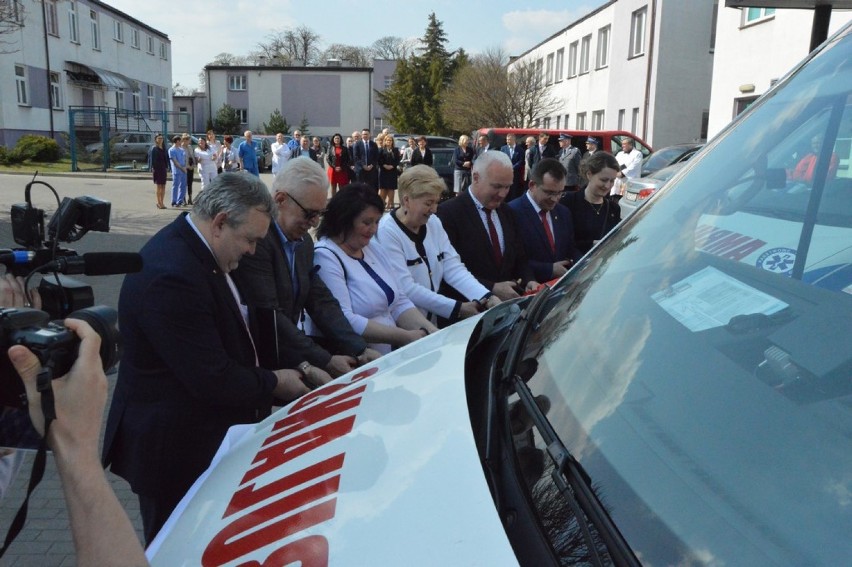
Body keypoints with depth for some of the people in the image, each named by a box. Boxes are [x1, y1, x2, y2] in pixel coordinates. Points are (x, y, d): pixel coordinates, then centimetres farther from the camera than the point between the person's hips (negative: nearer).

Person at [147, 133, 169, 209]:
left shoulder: (164, 149, 12)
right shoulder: (154, 148, -5)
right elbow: (152, 159, -9)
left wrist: (167, 168, 8)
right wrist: (152, 169, -14)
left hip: (163, 169, 6)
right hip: (157, 169, -6)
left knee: (163, 186, 7)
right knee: (159, 186, -4)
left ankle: (161, 202, 14)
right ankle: (159, 203, 2)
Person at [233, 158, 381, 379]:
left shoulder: (304, 242, 8)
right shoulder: (256, 237, -18)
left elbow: (321, 301, 5)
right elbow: (269, 315, -21)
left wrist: (359, 350, -7)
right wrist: (325, 361, -19)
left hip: (291, 351, 7)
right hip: (261, 362, -7)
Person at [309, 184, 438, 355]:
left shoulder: (372, 249, 14)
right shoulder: (324, 257, -11)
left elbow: (399, 303, 11)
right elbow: (342, 322, -20)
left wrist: (429, 330, -6)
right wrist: (404, 336, -20)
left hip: (387, 355, 7)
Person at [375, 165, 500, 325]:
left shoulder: (433, 223, 6)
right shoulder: (387, 231, -14)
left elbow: (454, 268, 0)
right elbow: (406, 289, -20)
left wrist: (488, 298, -14)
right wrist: (458, 308, -20)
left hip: (432, 322, 6)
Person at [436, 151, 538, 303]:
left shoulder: (506, 212, 13)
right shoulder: (448, 212, -9)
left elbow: (519, 259, 19)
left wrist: (529, 281, 0)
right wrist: (491, 288, -20)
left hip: (508, 304, 5)